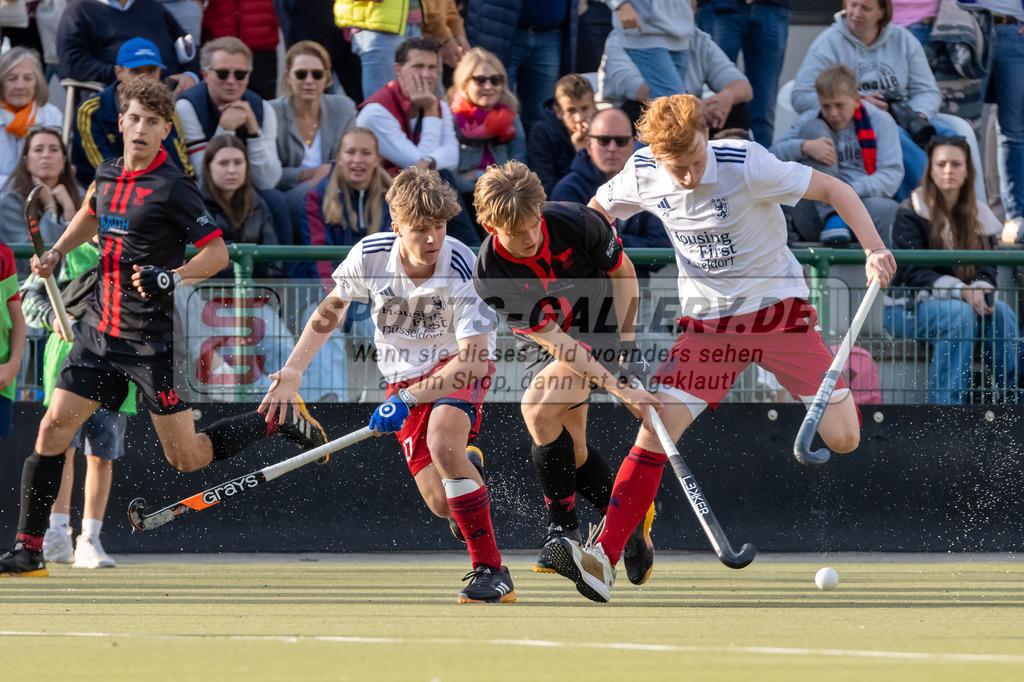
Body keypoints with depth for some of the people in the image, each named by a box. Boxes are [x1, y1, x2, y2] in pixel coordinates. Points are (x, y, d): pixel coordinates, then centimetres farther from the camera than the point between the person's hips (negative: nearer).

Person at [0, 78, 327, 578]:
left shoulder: (171, 188, -13)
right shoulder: (108, 175, 8)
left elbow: (218, 253, -13)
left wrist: (170, 279, -27)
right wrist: (57, 252, 17)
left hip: (154, 340, -6)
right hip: (100, 331, 6)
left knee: (186, 457, -2)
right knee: (53, 429, -3)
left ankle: (278, 420, 19)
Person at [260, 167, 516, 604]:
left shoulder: (463, 270, -26)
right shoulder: (371, 256, -16)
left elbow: (473, 360, -28)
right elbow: (331, 310, 5)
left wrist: (409, 400, -34)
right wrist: (292, 372, -1)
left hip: (460, 366, -3)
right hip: (404, 375, 3)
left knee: (442, 438, -36)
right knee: (440, 500, -12)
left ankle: (491, 571, -27)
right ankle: (467, 468, 29)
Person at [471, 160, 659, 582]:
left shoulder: (578, 224, -26)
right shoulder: (491, 276, -26)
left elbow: (622, 272, -4)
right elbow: (555, 342, -26)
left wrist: (627, 340, -13)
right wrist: (619, 390, -32)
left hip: (600, 326, -3)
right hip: (540, 340, 3)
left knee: (538, 407, -25)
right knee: (570, 448, -5)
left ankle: (563, 529, -15)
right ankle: (631, 523, 19)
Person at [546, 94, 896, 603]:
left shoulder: (746, 165, -22)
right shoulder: (642, 175, -9)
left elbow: (833, 189, -13)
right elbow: (598, 210, 14)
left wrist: (875, 249, -25)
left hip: (777, 307, -3)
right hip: (706, 319, 3)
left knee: (841, 438, -13)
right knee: (656, 430, -15)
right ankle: (603, 560, -16)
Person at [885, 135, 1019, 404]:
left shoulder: (979, 215, 12)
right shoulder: (911, 213, -4)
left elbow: (987, 268, 6)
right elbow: (913, 271, -14)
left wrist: (981, 289, -19)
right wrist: (960, 291, -27)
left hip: (969, 301, 4)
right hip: (909, 308, -4)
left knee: (1000, 312, -27)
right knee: (958, 313, -35)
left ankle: (1012, 393, -26)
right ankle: (947, 402, -38)